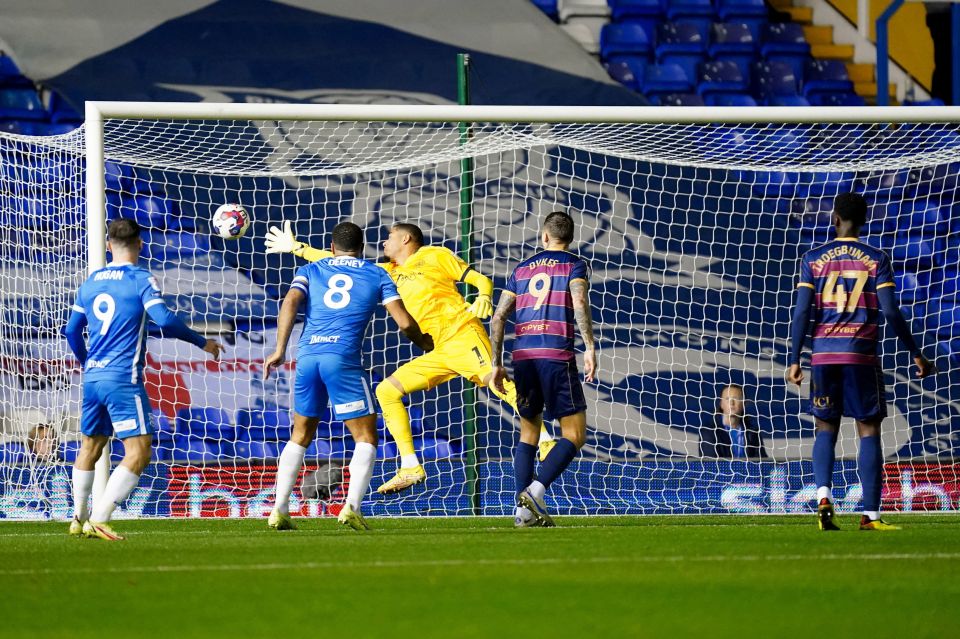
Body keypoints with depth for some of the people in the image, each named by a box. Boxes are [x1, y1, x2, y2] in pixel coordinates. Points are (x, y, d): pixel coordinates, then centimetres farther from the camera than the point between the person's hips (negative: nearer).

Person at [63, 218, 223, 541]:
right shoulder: (141, 280, -6)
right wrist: (202, 342, -4)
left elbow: (72, 331, 20)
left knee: (90, 447, 22)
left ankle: (79, 520, 32)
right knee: (138, 452, -8)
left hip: (92, 377, 7)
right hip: (123, 379, -7)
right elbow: (165, 320, -17)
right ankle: (99, 520, -19)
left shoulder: (91, 282, 13)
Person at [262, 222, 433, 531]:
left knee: (300, 436, 16)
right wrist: (423, 342, 26)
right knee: (366, 438, 5)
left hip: (308, 355, 3)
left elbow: (290, 302, 1)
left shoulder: (311, 270, 19)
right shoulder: (377, 275, 14)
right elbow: (404, 322, 6)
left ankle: (279, 510, 8)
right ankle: (352, 507, -14)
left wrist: (280, 350, -2)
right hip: (343, 358, -3)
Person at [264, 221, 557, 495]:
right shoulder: (388, 272, 24)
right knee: (387, 391, 4)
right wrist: (297, 248, 29)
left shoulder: (434, 256, 7)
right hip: (439, 353, 8)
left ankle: (545, 441, -38)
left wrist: (483, 297, -19)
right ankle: (410, 467, 2)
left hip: (463, 336, -8)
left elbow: (481, 280, 4)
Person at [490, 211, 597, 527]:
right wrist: (590, 347, -16)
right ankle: (535, 491, -19)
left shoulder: (522, 269, 18)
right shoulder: (574, 265, 6)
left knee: (528, 433, 15)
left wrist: (497, 364, 18)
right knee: (575, 434, 0)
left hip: (522, 356, 5)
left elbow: (498, 317, 14)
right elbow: (579, 303, -14)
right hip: (557, 355, -5)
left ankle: (523, 508, 5)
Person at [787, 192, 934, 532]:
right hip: (862, 354, -2)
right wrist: (916, 355, 4)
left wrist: (794, 360, 3)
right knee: (869, 430, 2)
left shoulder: (813, 258, 5)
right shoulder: (876, 259, 1)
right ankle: (870, 515, -4)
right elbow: (890, 312, -4)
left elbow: (801, 312, 0)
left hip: (824, 352, 2)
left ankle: (824, 496, -11)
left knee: (826, 428, 12)